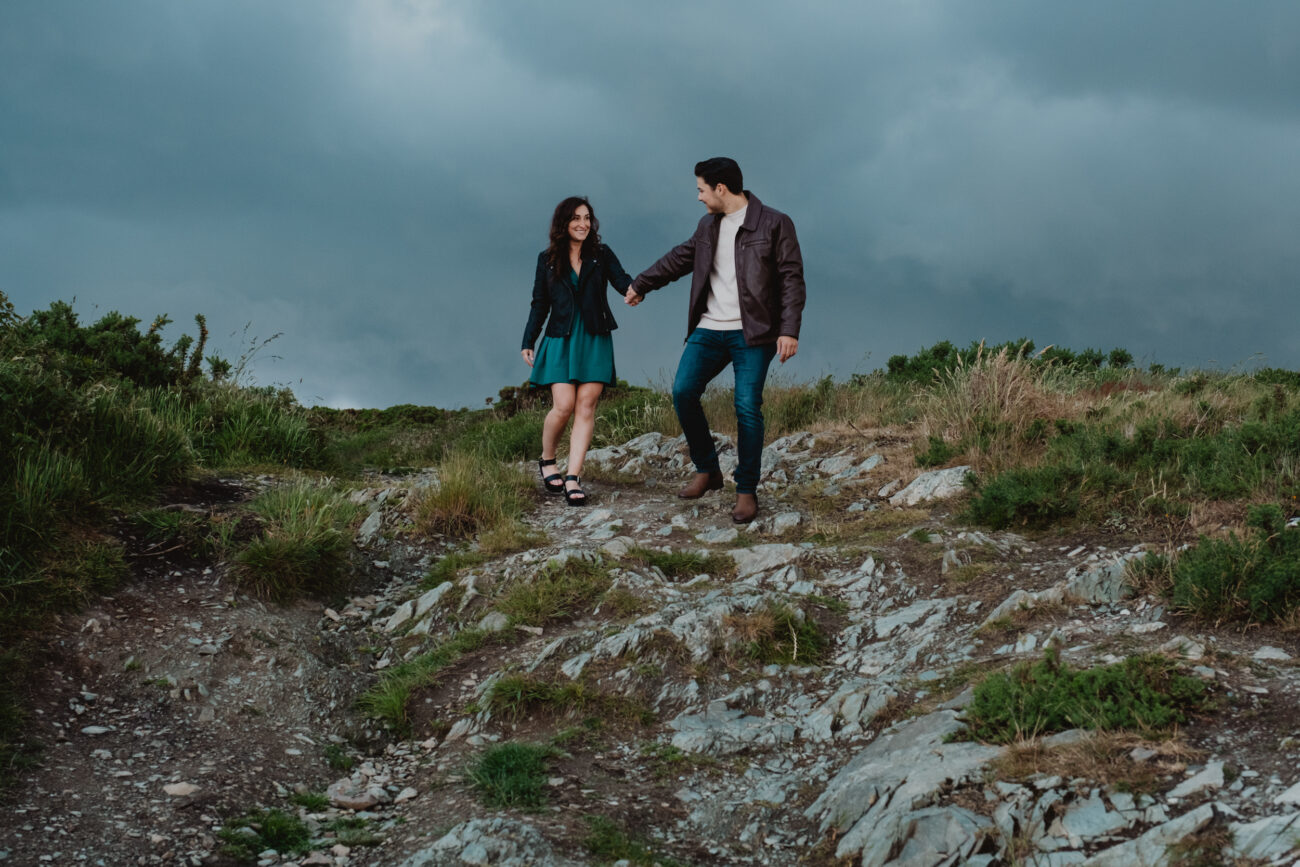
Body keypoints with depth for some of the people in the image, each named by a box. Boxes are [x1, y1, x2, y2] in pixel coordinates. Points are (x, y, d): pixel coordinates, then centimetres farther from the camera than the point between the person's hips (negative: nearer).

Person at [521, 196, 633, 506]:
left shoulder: (601, 255, 6)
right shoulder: (548, 260, 7)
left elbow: (622, 280, -8)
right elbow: (539, 304, 12)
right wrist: (528, 342, 9)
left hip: (594, 341, 1)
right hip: (561, 340, -1)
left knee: (586, 407, -6)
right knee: (564, 406, -10)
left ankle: (573, 479, -8)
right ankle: (547, 461, 16)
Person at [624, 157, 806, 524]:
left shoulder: (774, 224, -4)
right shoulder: (708, 227, 14)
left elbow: (792, 279, -7)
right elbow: (679, 258, 29)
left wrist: (789, 330, -16)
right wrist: (640, 284, 38)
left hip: (752, 333, -5)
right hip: (709, 330, 5)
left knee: (747, 407, -11)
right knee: (683, 392, -10)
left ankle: (747, 491, 0)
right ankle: (707, 470, 6)